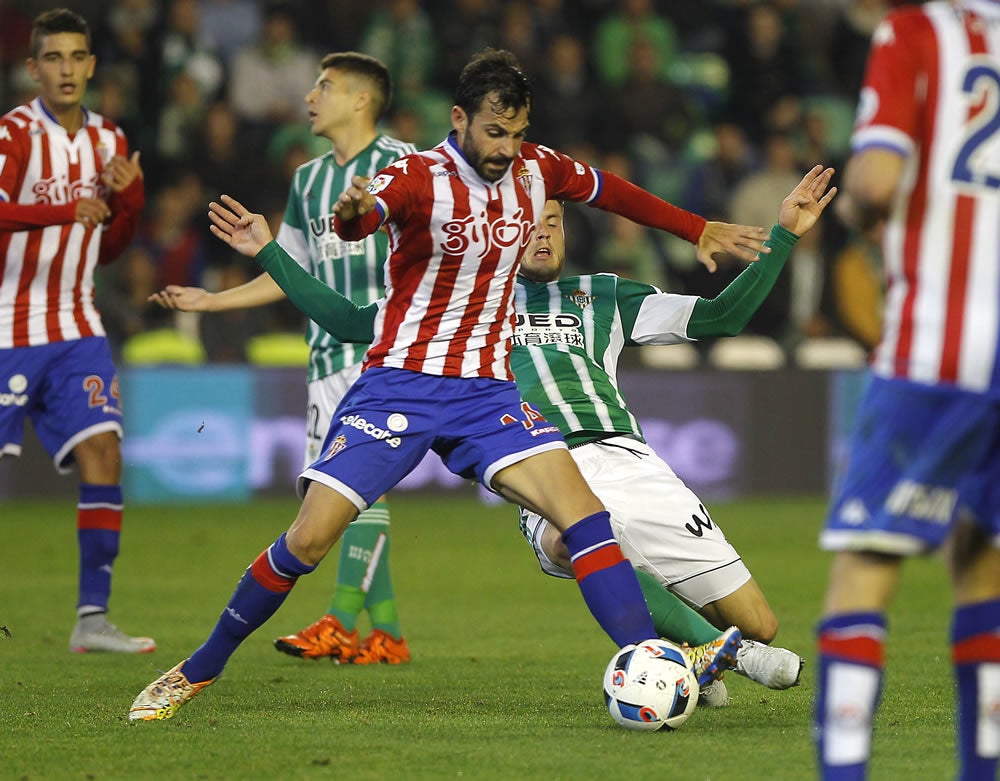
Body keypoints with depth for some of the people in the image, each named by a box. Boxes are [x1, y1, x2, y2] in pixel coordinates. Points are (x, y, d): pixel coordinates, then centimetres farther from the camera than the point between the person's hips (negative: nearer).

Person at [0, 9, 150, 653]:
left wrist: (129, 198, -2)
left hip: (76, 332, 5)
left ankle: (93, 617, -9)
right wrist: (67, 211, -37)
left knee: (103, 456, -10)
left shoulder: (107, 140, 9)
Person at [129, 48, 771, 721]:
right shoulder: (419, 178, -14)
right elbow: (365, 215, -36)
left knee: (582, 510, -17)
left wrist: (700, 231, 32)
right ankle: (199, 669, 8)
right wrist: (354, 212, -62)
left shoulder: (536, 169, 3)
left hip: (487, 390, 4)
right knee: (308, 540, -9)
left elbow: (607, 189, 23)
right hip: (401, 382, -4)